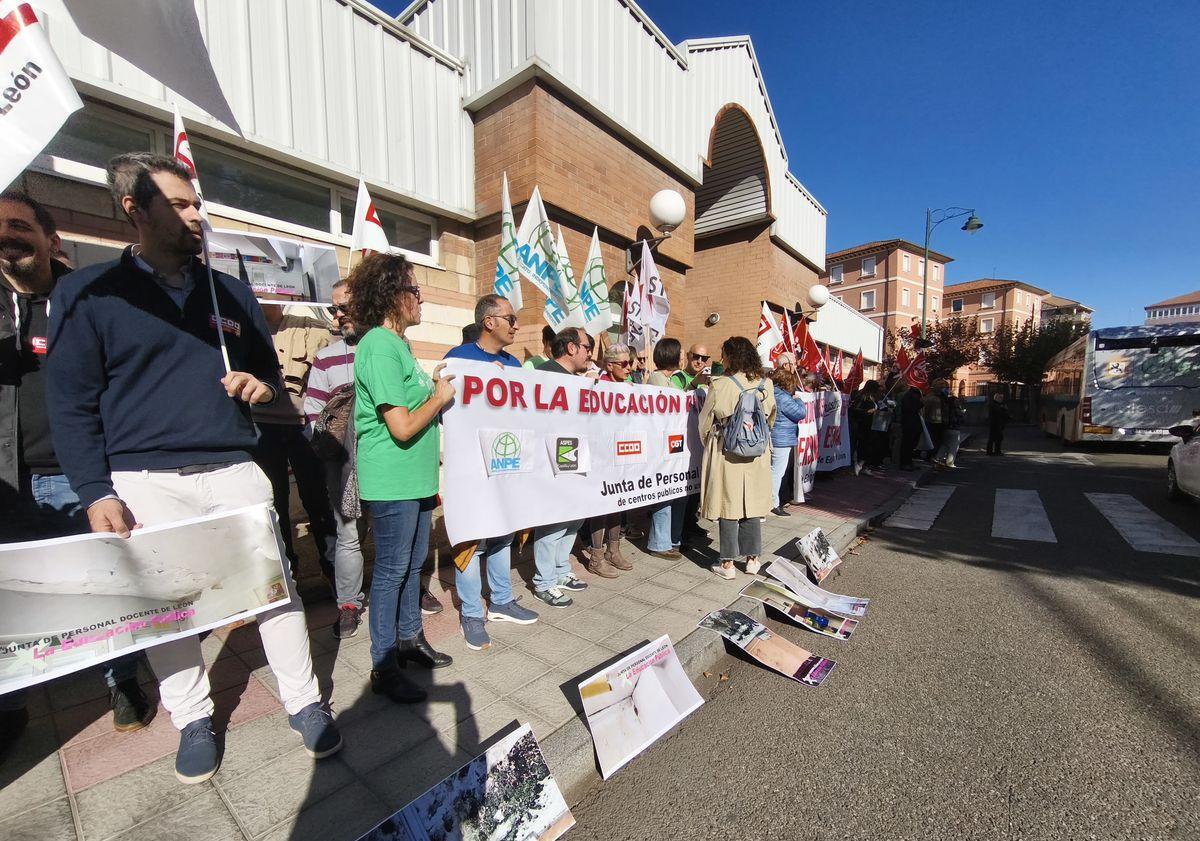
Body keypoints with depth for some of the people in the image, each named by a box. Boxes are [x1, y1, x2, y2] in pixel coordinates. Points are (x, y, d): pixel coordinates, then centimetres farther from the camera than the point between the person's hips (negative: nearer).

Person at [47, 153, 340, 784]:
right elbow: (70, 404, 0)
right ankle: (193, 718, 30)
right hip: (144, 481, -1)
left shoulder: (232, 293, 13)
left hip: (234, 471, 2)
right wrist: (96, 493, -8)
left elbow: (269, 372, 20)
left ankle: (303, 701, 19)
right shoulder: (87, 293, 3)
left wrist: (263, 387, -4)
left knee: (275, 585, 2)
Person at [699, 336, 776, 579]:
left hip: (726, 453, -4)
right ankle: (752, 558, 24)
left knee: (728, 506, 4)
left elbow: (705, 423, -4)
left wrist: (710, 446, 14)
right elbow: (770, 419, 13)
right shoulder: (765, 386, 0)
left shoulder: (720, 385, -13)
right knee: (752, 504, 14)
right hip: (757, 455, 4)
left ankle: (728, 564, 13)